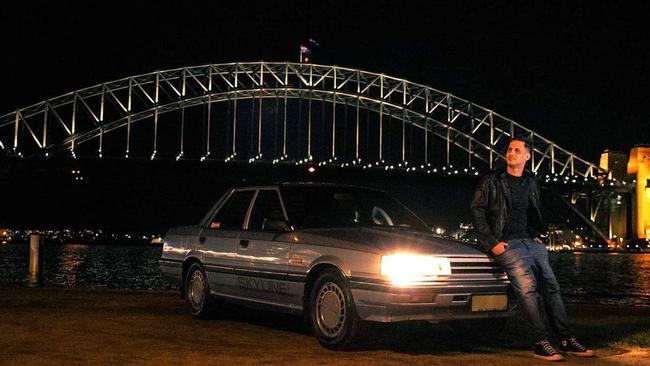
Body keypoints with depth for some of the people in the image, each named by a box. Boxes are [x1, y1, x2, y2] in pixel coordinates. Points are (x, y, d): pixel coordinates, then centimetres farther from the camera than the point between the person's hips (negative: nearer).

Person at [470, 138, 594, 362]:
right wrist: (492, 242, -8)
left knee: (551, 287, -1)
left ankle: (567, 340, 4)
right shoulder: (491, 182, 1)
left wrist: (537, 234, 13)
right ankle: (541, 344, -21)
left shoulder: (531, 183, 17)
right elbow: (477, 211, -2)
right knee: (527, 288, -20)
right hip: (507, 244, -6)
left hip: (532, 242, 6)